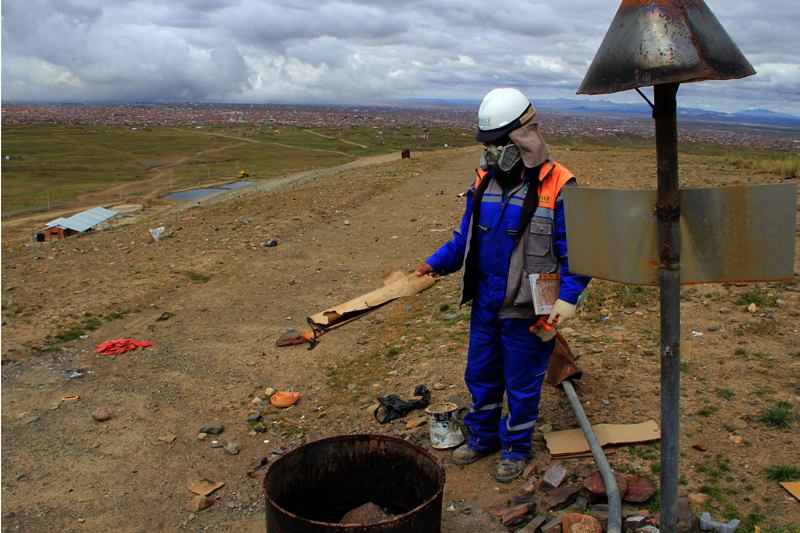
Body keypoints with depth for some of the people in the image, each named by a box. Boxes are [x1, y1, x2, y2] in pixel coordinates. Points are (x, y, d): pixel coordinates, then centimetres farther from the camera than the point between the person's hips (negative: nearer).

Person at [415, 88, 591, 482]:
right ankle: (482, 436, 41)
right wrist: (435, 264, 0)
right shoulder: (484, 182, 3)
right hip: (485, 305, 6)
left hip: (527, 313, -5)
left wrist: (566, 301, -23)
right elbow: (465, 237, 14)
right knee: (480, 376, 19)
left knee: (521, 386, 12)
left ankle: (516, 448, 35)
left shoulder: (557, 188, -14)